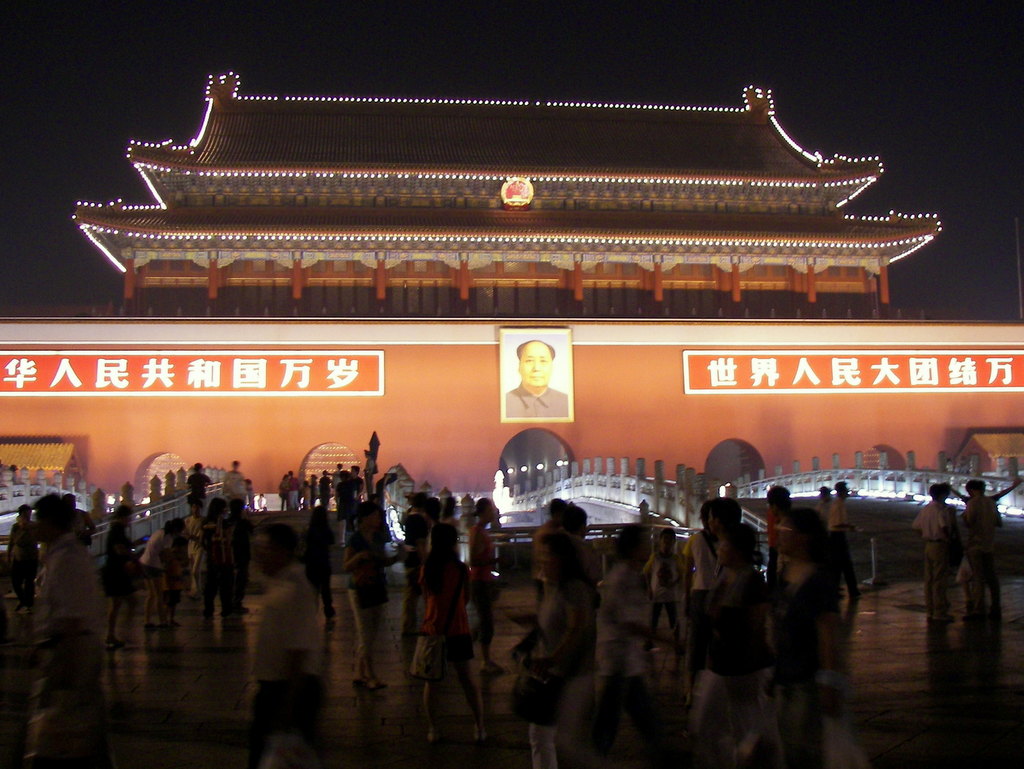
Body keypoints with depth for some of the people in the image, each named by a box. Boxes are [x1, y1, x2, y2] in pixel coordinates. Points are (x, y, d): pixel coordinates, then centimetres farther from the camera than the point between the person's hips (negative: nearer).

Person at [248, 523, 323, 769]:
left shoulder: (292, 589, -23)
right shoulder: (277, 583, 7)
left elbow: (298, 650, -26)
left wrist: (288, 705, -24)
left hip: (293, 687, -9)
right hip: (274, 684, 10)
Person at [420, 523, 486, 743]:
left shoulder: (427, 568, -5)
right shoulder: (461, 569, -10)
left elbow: (426, 598, 4)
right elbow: (466, 598, 0)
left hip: (432, 630, 1)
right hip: (458, 631, -1)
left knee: (431, 680, 12)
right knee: (466, 677, 10)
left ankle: (432, 729, 15)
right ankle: (479, 727, 14)